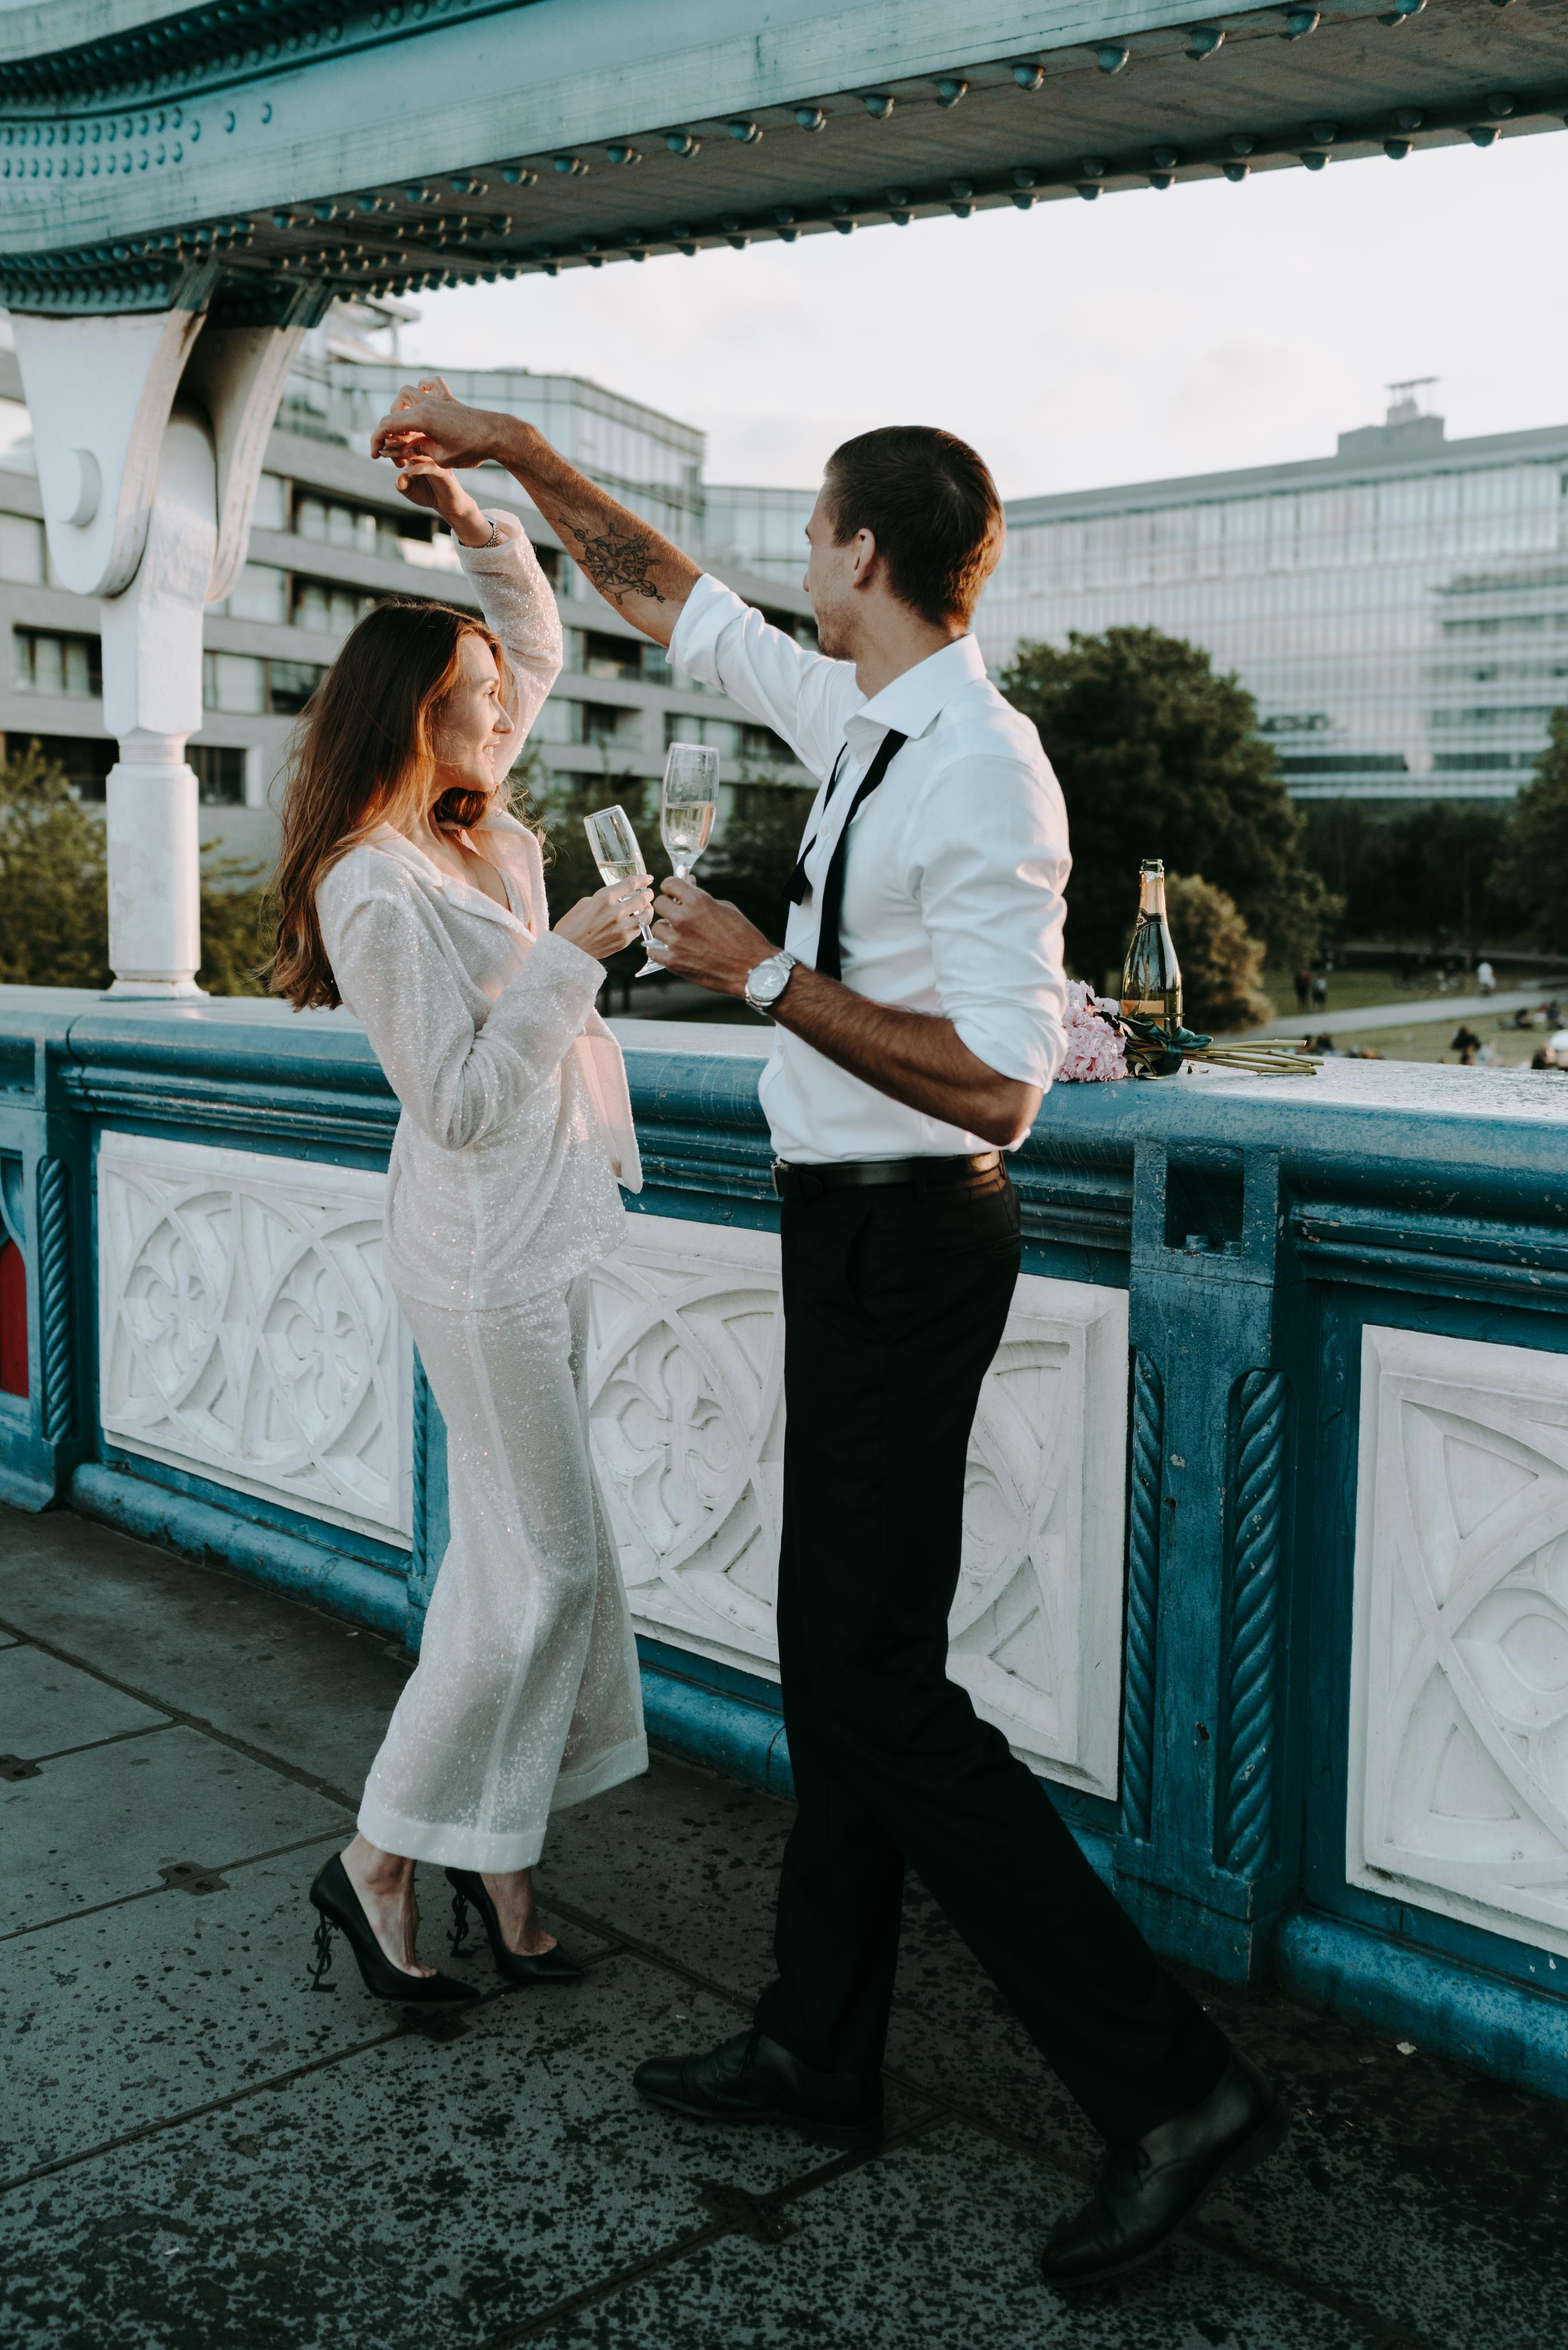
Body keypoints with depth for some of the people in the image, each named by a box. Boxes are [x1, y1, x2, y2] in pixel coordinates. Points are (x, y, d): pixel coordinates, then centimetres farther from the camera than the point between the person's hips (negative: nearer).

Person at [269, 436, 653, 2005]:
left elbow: (541, 645, 22)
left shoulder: (463, 833, 9)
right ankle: (378, 1860, 11)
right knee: (549, 1567, -4)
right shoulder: (380, 896, -17)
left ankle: (494, 1860, 23)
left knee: (512, 1560, 12)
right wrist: (567, 954, -20)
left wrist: (479, 527, 9)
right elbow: (468, 1103, -20)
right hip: (484, 1257, -9)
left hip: (528, 1242, 9)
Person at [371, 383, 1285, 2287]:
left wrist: (767, 976, -19)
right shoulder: (862, 722, 9)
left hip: (905, 1235, -9)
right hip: (851, 1227, 9)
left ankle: (1167, 2083, 6)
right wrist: (517, 455, 24)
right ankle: (819, 2054, 31)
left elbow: (998, 1082, -23)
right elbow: (671, 601, 23)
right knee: (832, 1657, 15)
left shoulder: (980, 774, -18)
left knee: (879, 1683, -6)